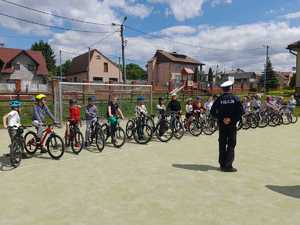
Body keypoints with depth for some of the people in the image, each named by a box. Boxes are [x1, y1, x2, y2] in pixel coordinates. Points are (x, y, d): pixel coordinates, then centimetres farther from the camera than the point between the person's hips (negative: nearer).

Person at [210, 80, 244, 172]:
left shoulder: (219, 99, -1)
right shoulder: (235, 98, -4)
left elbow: (213, 111, -6)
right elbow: (241, 111, -9)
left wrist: (222, 118, -4)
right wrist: (233, 120, -6)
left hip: (222, 125, 2)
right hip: (232, 124, -2)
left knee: (222, 144, 10)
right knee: (231, 145, 3)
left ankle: (222, 164, 15)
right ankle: (228, 166, 0)